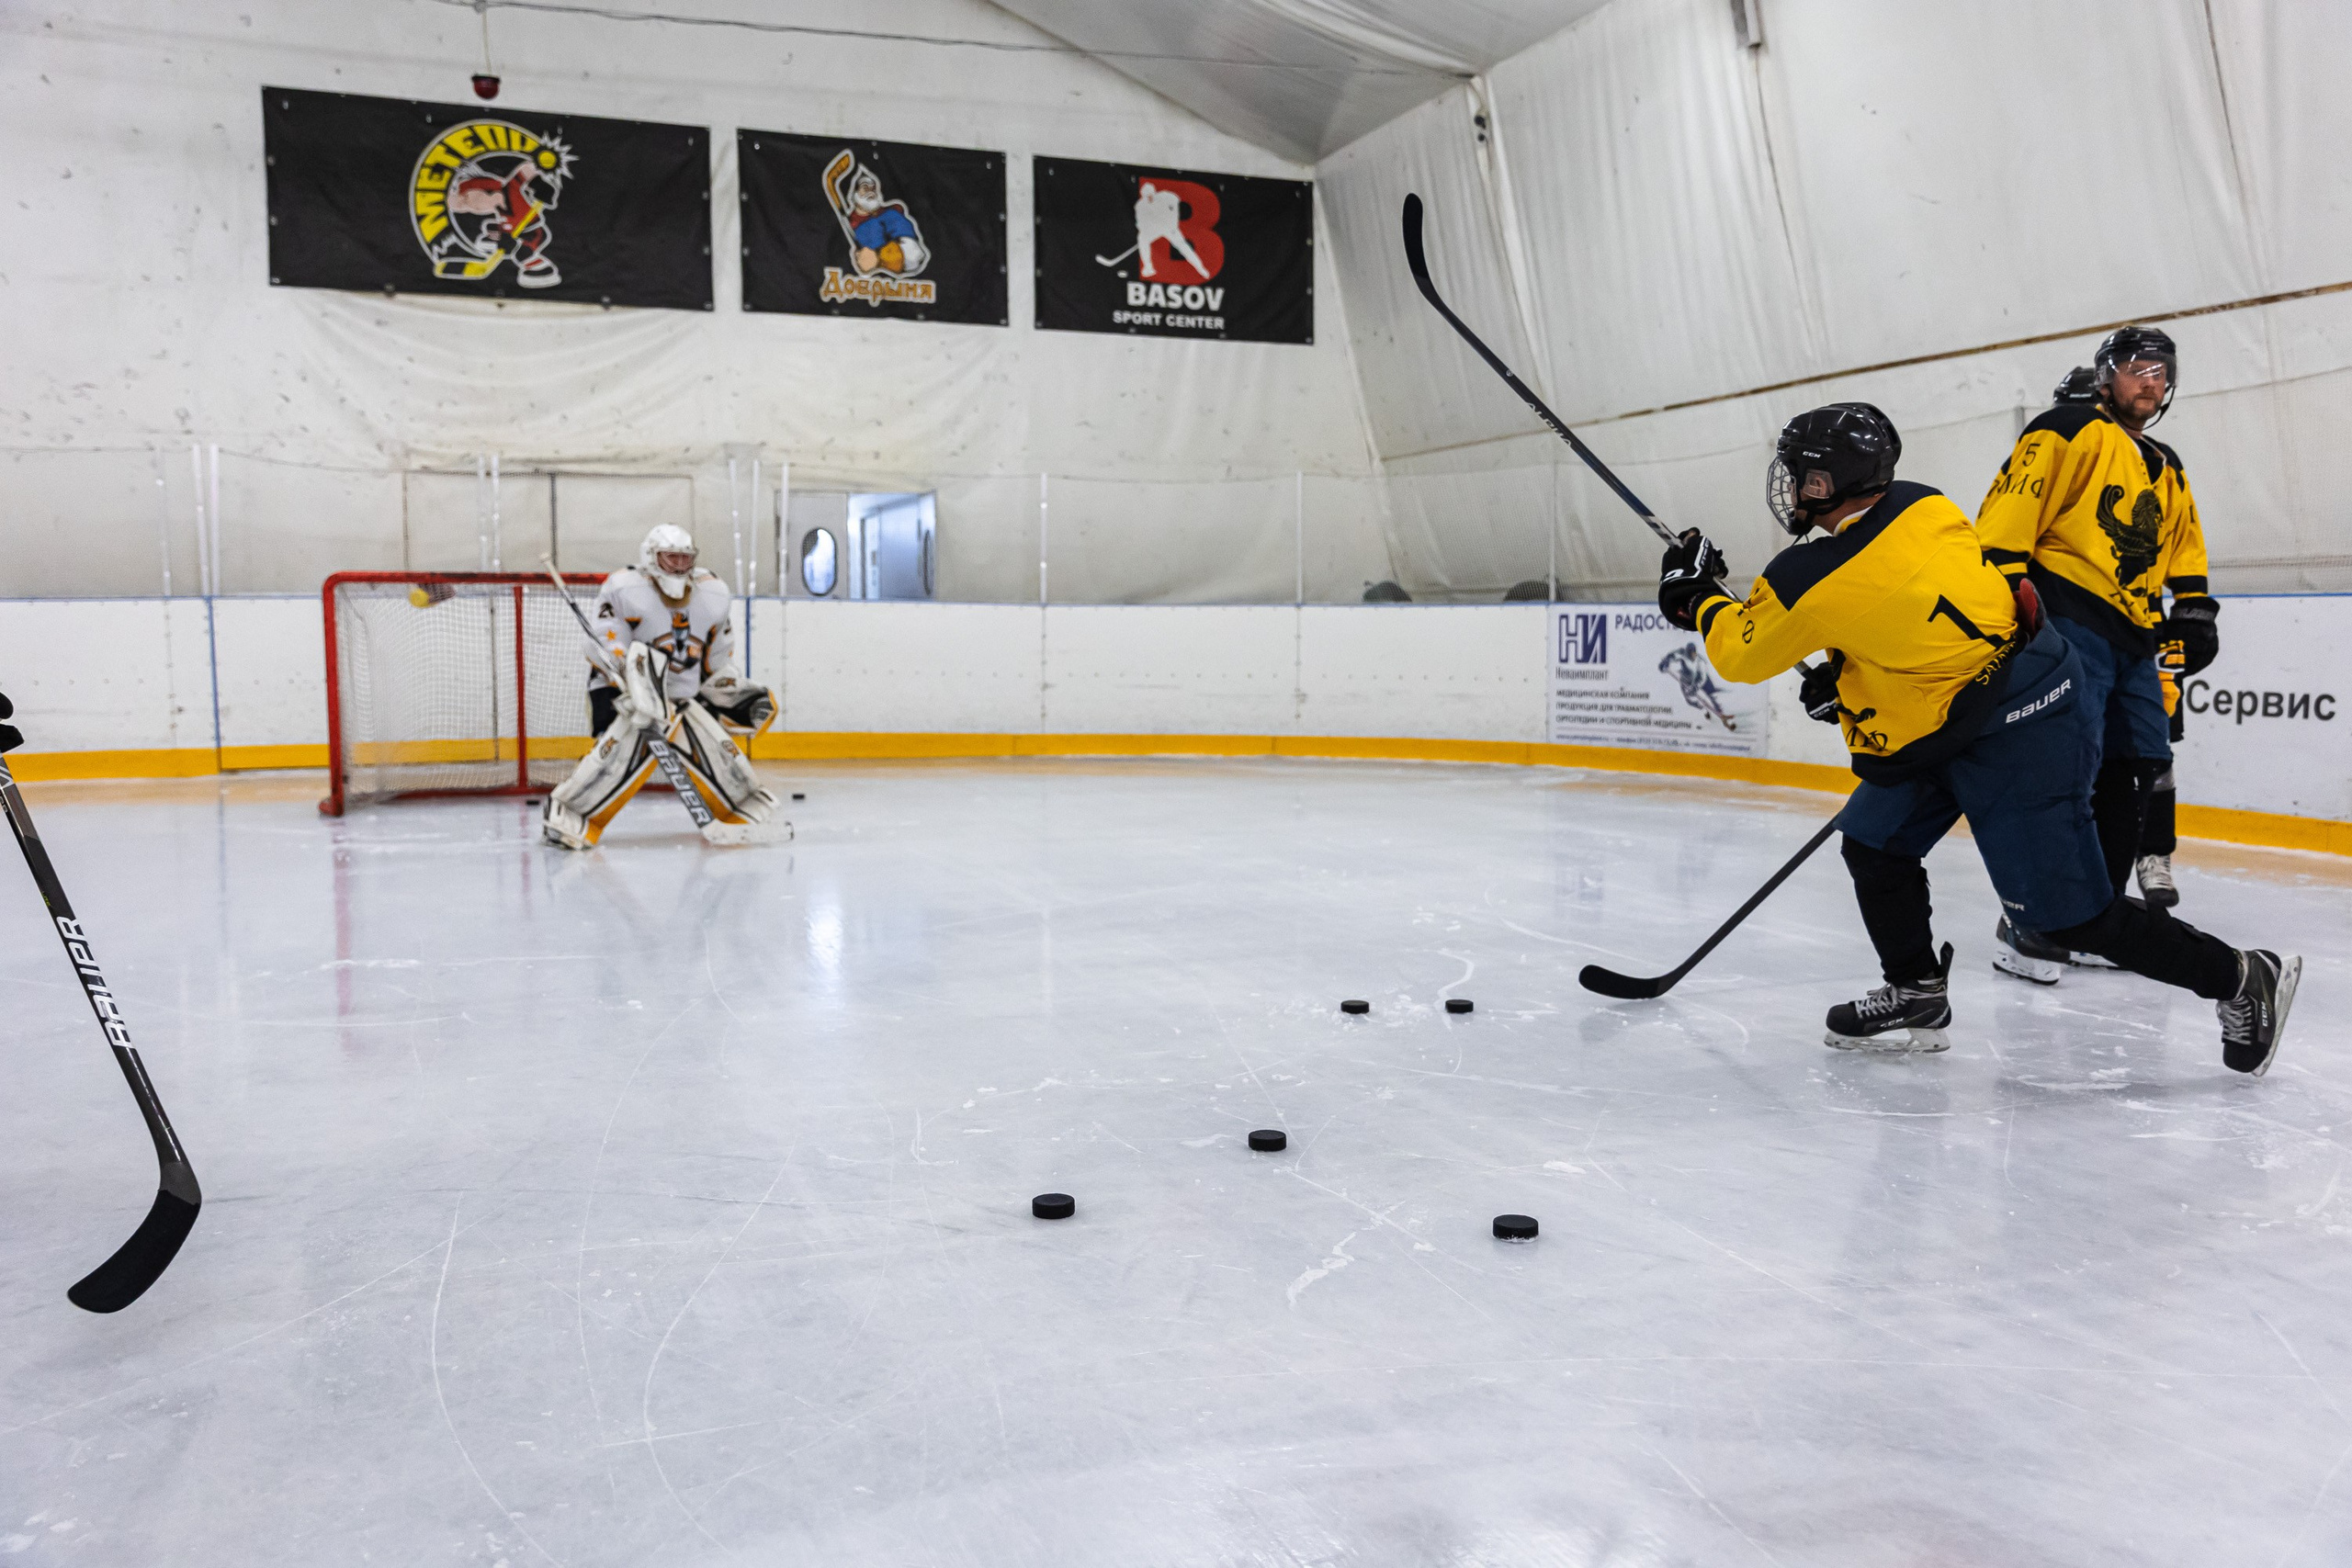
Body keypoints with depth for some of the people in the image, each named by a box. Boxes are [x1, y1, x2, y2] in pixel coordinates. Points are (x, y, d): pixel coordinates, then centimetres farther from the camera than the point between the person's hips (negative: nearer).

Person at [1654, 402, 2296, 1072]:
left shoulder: (1816, 578, -22)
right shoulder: (1924, 506, 0)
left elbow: (1742, 655, -4)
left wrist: (1698, 595, 13)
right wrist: (1849, 673, 17)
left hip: (2019, 739, -10)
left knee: (2073, 916, -1)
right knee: (1874, 840, 12)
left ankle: (2242, 978, 14)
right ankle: (1917, 998, 23)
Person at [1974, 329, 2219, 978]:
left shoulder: (2167, 471, 24)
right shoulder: (2070, 430, -2)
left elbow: (2183, 544, 34)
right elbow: (2009, 507, -14)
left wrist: (2193, 608, 21)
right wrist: (2005, 585, -23)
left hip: (2134, 636, 9)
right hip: (2068, 620, -9)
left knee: (2138, 768, 5)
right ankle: (2028, 922, -9)